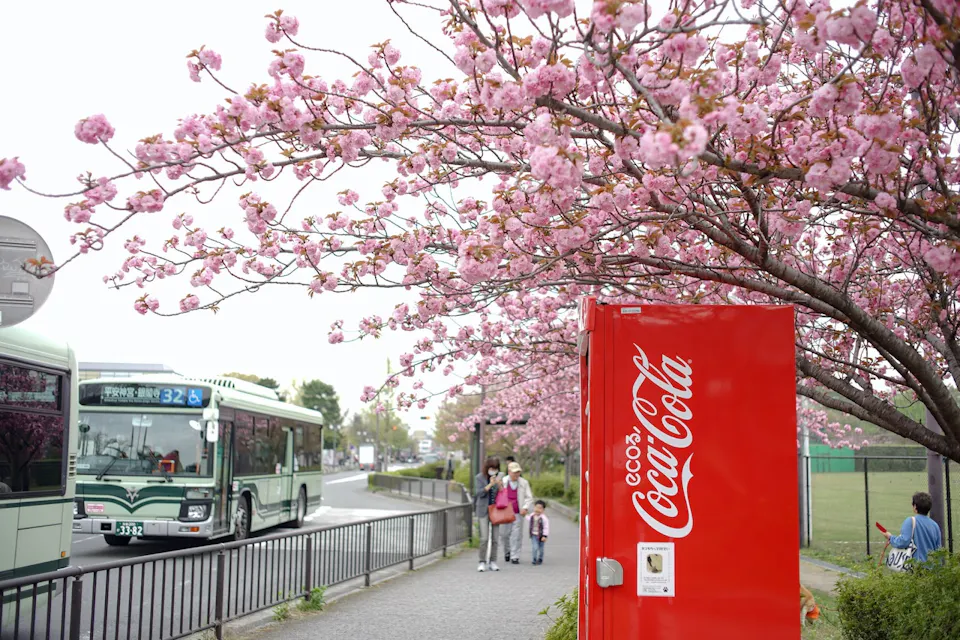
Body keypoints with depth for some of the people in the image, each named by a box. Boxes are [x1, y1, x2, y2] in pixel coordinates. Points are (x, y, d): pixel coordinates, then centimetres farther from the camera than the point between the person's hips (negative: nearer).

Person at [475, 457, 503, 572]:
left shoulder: (500, 477, 5)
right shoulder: (480, 477, -4)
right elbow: (480, 493, -12)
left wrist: (499, 484, -15)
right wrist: (490, 484, -22)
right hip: (484, 510, -3)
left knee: (495, 538, 5)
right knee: (484, 538, -8)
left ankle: (493, 562, 13)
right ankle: (482, 562, 0)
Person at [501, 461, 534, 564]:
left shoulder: (524, 483, 2)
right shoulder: (503, 482, 1)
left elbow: (529, 497, 6)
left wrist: (525, 508, -9)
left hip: (518, 513, 0)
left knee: (516, 535, -4)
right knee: (505, 534, 6)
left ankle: (515, 557, 3)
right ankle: (507, 552, 31)